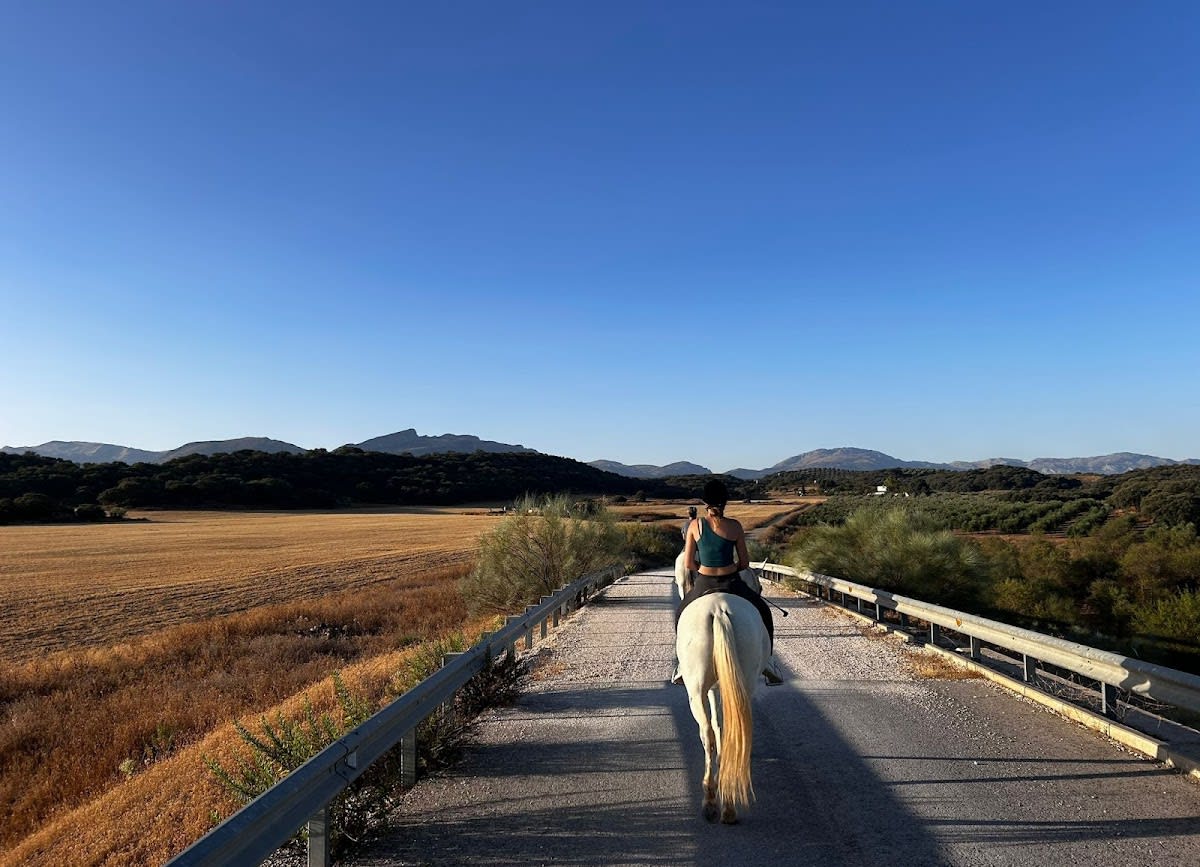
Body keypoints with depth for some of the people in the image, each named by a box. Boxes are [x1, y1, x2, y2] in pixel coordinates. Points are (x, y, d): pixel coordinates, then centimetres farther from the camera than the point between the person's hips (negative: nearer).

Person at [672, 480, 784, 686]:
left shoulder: (695, 525, -8)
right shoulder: (735, 527, -9)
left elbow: (688, 563, -5)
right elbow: (745, 563, -3)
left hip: (703, 586, 1)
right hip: (732, 584, 0)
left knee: (682, 613, 30)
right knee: (763, 611, 26)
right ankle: (767, 658, 16)